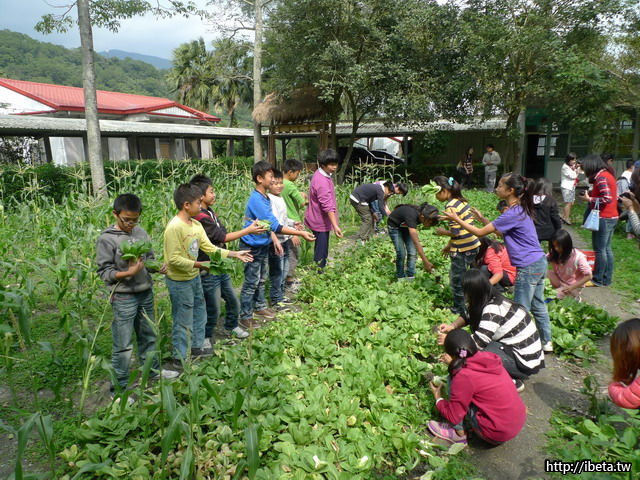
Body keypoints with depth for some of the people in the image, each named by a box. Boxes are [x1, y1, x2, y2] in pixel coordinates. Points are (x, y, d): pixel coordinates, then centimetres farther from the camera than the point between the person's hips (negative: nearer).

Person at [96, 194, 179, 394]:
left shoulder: (140, 232, 4)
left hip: (146, 293, 6)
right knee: (123, 345, 2)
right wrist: (129, 273, -26)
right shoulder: (106, 239, -12)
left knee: (148, 335, 21)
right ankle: (119, 386, 18)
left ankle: (153, 370, 39)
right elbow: (104, 272, -12)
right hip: (123, 297, -6)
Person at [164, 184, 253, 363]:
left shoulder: (196, 224, 2)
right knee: (183, 320, 5)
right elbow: (174, 259, -25)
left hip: (194, 277, 9)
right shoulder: (174, 227, -24)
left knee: (199, 312, 21)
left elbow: (209, 248, 6)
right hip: (180, 281, -9)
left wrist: (234, 254, 2)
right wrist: (199, 265, -28)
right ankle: (180, 358, 23)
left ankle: (197, 347, 40)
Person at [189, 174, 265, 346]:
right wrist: (248, 230, -15)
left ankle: (231, 327, 43)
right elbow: (223, 237, -21)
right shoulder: (201, 218, -24)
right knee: (213, 309, 5)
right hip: (209, 272, -9)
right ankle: (206, 337, 26)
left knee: (233, 300, 21)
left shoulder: (210, 212, 7)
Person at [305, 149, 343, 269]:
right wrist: (335, 226, -36)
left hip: (319, 219, 10)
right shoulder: (322, 182, -26)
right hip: (320, 222, -10)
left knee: (322, 251, 21)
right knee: (321, 254, -3)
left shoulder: (321, 174, 6)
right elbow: (328, 206, -32)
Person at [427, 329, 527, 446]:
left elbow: (453, 417, -11)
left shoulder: (463, 377, -21)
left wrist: (437, 396, 5)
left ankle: (459, 434, 5)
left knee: (452, 381, -4)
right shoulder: (489, 357, -2)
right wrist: (453, 363, 26)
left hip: (498, 435, -7)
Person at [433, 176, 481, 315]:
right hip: (473, 245, 9)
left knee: (456, 280, 6)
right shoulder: (461, 201, 11)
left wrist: (443, 232, -2)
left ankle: (459, 310, 19)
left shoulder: (450, 206, -18)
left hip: (463, 249, -9)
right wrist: (450, 244, 21)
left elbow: (455, 231, -21)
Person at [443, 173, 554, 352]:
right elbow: (499, 231, 16)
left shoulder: (512, 214, -21)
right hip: (539, 263, 10)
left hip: (528, 268, -10)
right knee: (538, 306, 21)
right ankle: (546, 342, 35)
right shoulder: (521, 209, 8)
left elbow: (480, 232, -17)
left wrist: (457, 219, -9)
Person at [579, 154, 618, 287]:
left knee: (600, 250, -1)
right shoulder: (608, 174, 12)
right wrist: (592, 194, 9)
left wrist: (589, 199, -12)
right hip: (612, 217, 10)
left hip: (604, 219, -10)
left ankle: (598, 280, 7)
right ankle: (607, 279, 22)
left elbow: (607, 199, -24)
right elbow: (615, 196, 15)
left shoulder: (601, 177, -17)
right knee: (607, 248, 14)